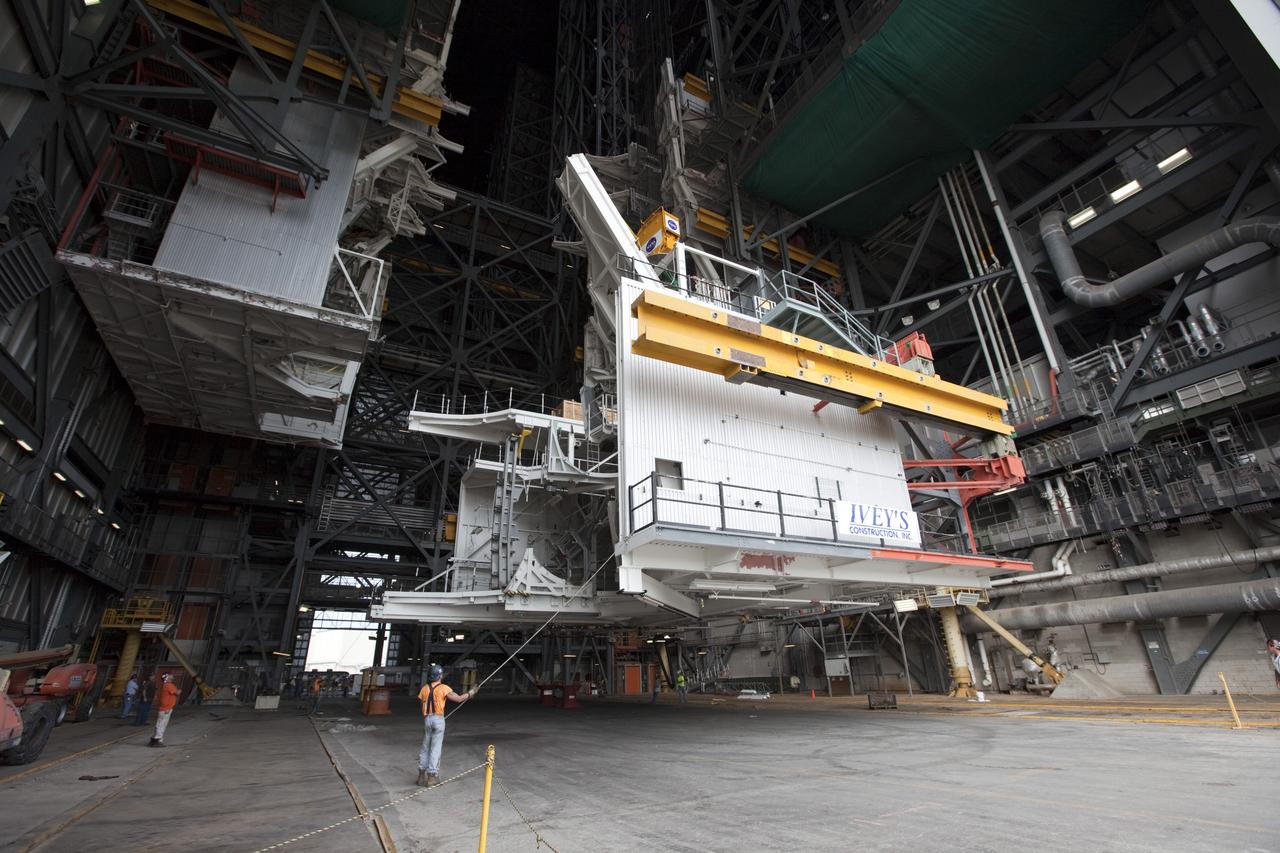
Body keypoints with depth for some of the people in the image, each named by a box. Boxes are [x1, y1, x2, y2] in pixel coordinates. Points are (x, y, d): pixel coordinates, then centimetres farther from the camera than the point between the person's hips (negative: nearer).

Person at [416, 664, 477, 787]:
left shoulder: (424, 688, 5)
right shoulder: (443, 688, -9)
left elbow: (422, 704, 7)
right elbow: (459, 699, -11)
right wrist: (472, 692, 2)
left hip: (427, 719, 5)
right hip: (438, 719, -4)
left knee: (425, 747, 16)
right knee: (435, 748, 3)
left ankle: (422, 775, 20)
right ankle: (432, 776, 6)